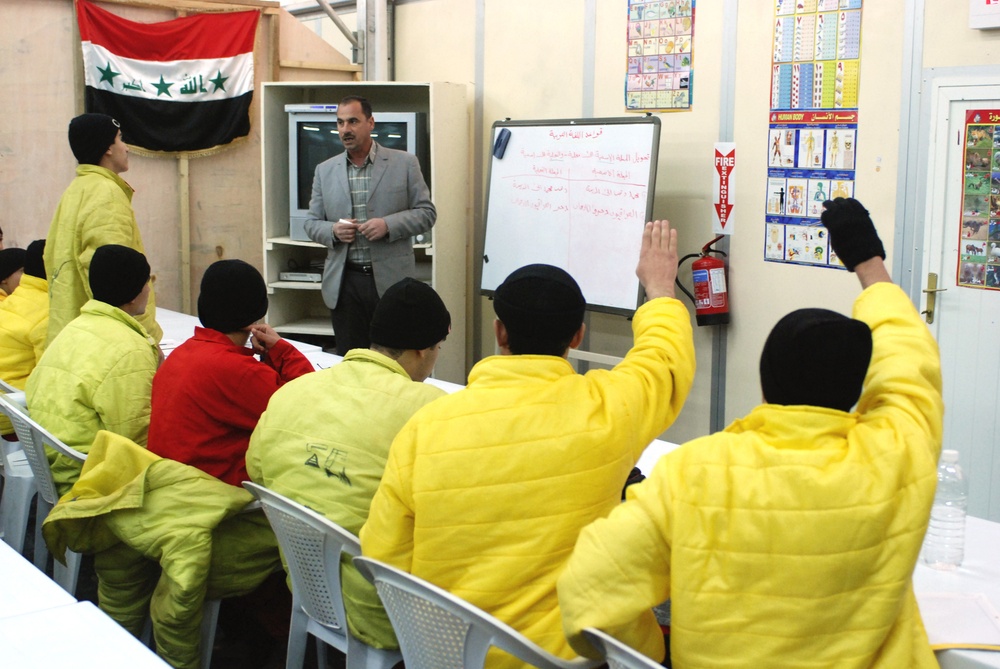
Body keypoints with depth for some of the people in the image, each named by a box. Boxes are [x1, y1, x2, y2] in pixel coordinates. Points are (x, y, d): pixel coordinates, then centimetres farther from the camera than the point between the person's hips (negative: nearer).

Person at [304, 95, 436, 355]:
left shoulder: (404, 163, 2)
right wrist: (333, 231, -10)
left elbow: (427, 212, 1)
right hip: (344, 282, 3)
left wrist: (388, 225, -15)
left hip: (390, 280, -2)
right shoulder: (325, 170, 10)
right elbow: (312, 223, 13)